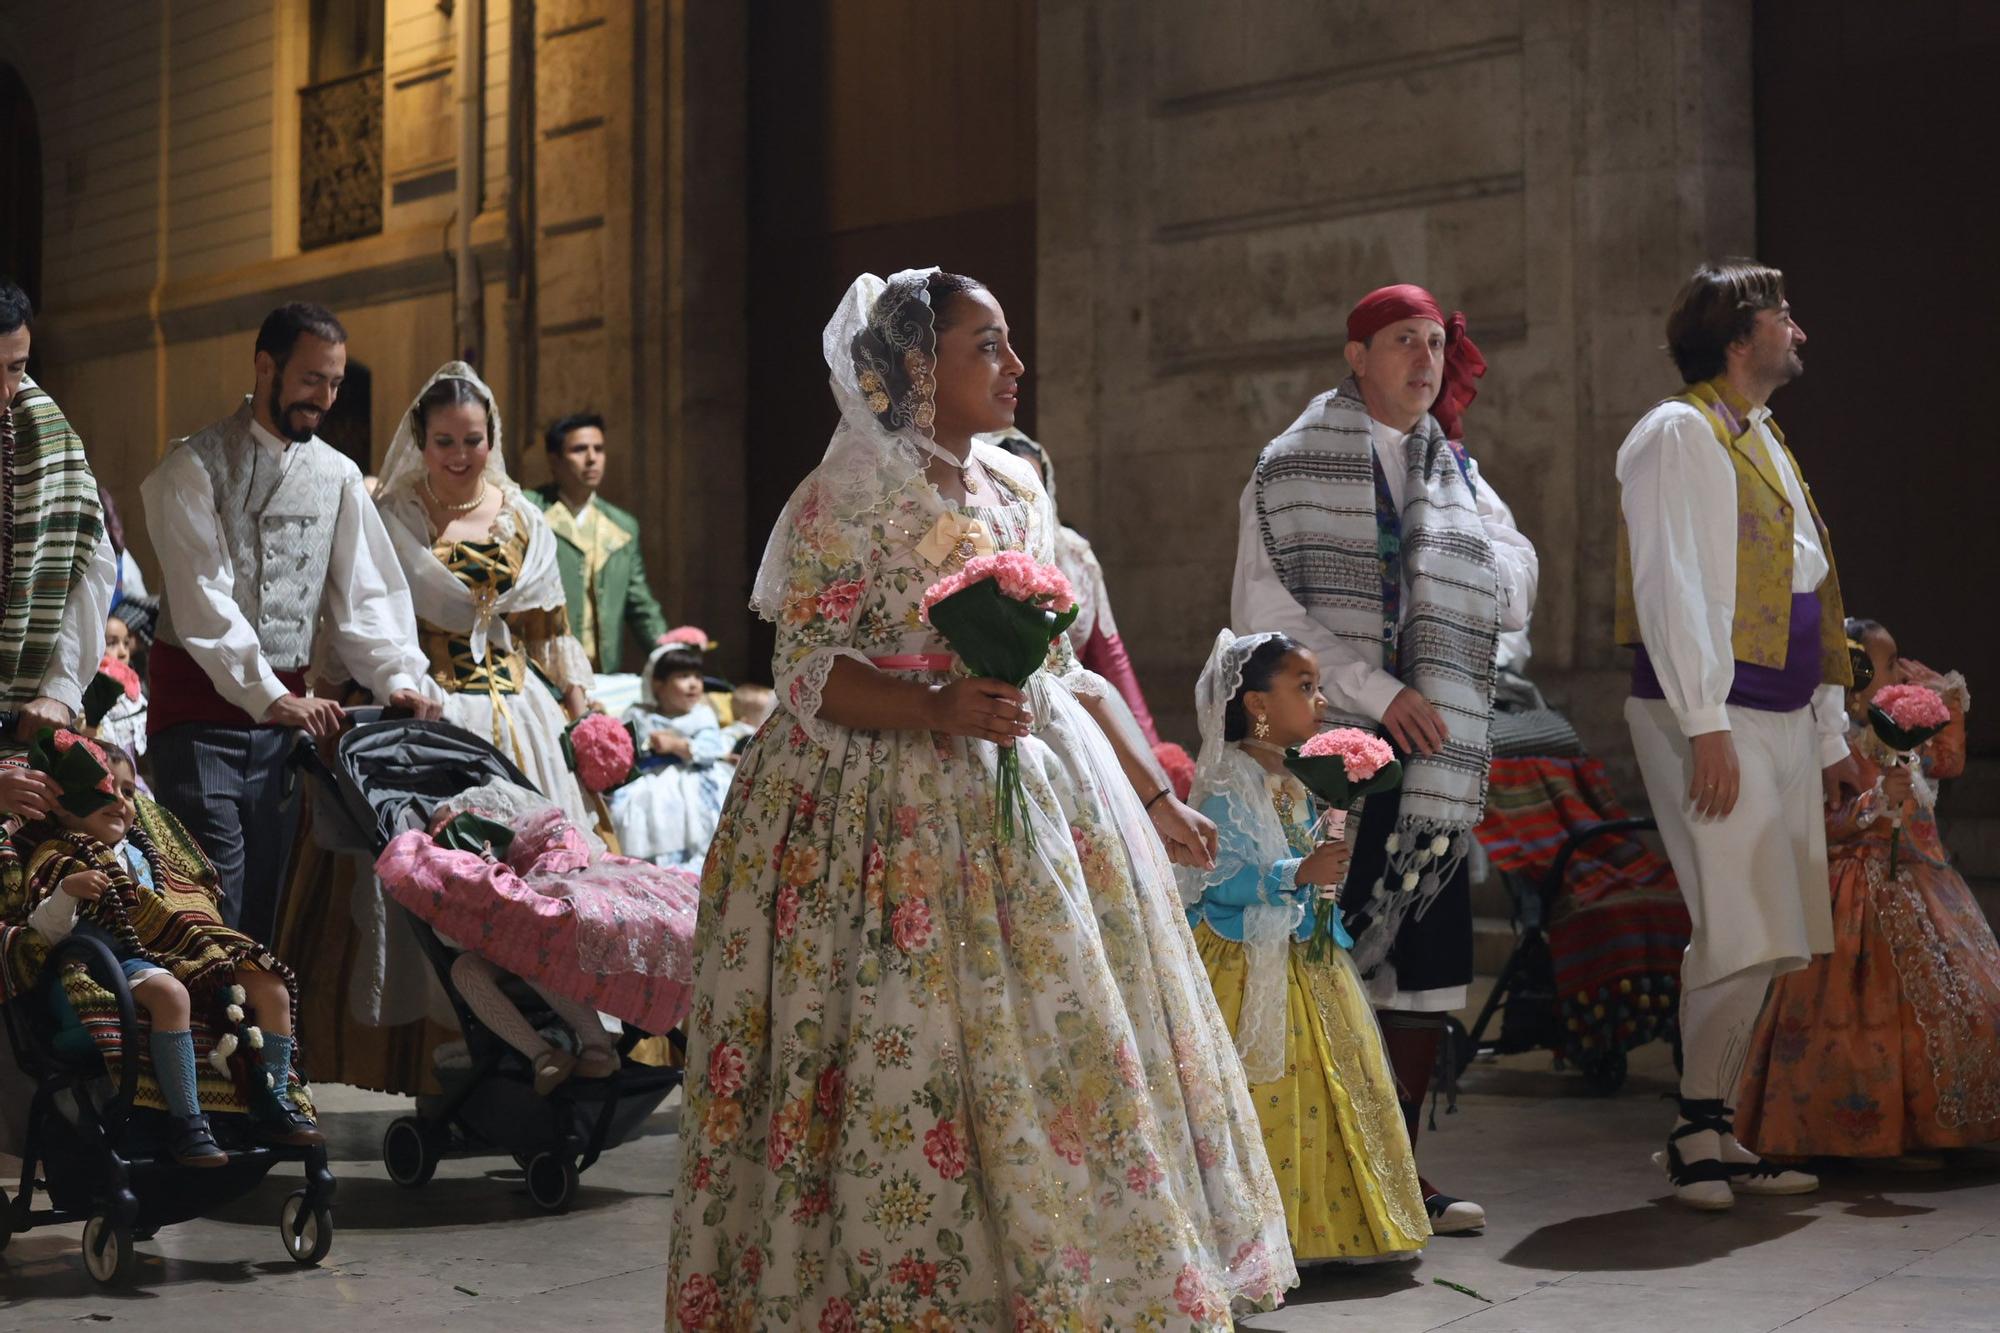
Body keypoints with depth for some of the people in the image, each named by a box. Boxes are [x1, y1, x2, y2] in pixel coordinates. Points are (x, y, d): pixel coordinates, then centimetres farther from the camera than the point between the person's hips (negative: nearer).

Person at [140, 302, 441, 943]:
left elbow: (363, 592, 8)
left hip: (283, 709, 5)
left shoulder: (337, 475, 10)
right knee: (215, 914, -10)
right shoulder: (195, 465, -5)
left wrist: (397, 678, -9)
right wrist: (269, 696, -21)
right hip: (201, 709, -5)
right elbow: (202, 598, -13)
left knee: (262, 912, 7)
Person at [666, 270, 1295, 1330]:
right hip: (897, 813, -7)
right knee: (912, 1068, -7)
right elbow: (807, 672, -12)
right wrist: (939, 709, -27)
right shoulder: (848, 501, -6)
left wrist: (1153, 795, 17)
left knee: (1065, 1054, 5)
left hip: (1035, 803, 7)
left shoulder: (1017, 492, 14)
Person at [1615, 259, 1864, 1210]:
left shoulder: (1765, 444, 23)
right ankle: (1698, 1132, -3)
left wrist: (1830, 734, 22)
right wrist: (1705, 725, -20)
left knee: (1772, 940, 7)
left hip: (1782, 719, 9)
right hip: (1712, 714, -9)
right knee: (1743, 932, -13)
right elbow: (1670, 586, -13)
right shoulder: (1679, 434, -4)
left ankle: (1712, 1132, 13)